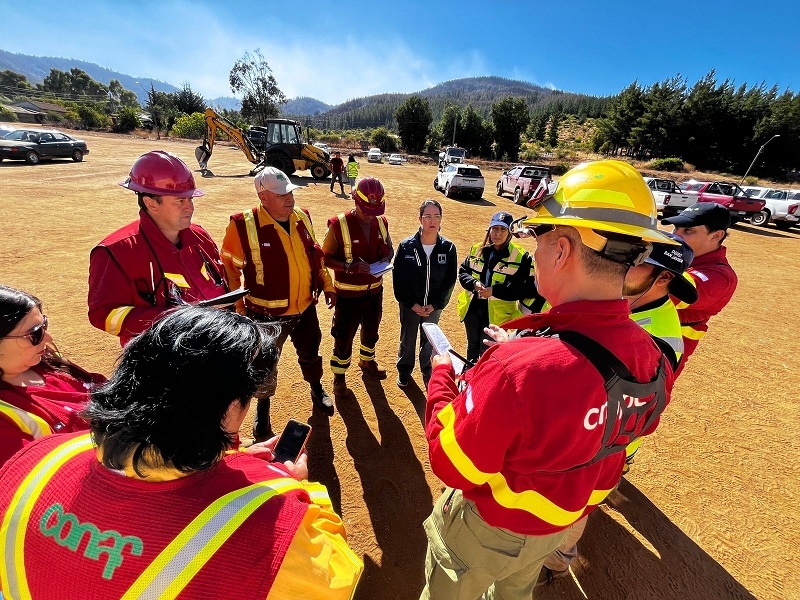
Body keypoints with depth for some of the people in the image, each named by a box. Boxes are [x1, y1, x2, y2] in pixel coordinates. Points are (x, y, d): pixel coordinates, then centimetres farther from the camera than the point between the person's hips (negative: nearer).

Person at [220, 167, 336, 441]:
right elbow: (228, 269, -9)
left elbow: (315, 255, 11)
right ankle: (263, 407, 43)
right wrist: (238, 308, -11)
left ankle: (316, 389, 51)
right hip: (267, 314, -4)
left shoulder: (302, 217, -1)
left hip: (305, 307, 4)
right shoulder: (244, 225, -18)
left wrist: (327, 285, 8)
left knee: (310, 353, 23)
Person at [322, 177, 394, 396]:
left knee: (371, 330, 23)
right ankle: (339, 374, 33)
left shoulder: (381, 222, -2)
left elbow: (389, 249, 10)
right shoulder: (339, 224, -17)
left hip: (374, 290, 5)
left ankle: (367, 362, 50)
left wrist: (385, 260, -12)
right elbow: (326, 258, -13)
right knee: (344, 336, 10)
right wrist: (349, 266, -29)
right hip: (348, 293, -5)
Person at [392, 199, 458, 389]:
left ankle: (427, 372, 42)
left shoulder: (448, 248, -9)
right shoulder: (406, 246, -13)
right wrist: (412, 303, -14)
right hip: (409, 305, -1)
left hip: (434, 306, 1)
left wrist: (435, 304, -12)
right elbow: (398, 278, -10)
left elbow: (450, 280, -5)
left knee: (429, 340, 18)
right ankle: (404, 370, 41)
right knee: (407, 339, 16)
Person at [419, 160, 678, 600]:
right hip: (566, 522, 6)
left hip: (489, 528, -5)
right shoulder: (652, 358, -18)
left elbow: (452, 465, -29)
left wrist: (441, 376, -16)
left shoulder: (518, 370, -44)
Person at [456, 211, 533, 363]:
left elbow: (524, 289, -16)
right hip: (472, 308, 5)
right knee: (472, 347, 24)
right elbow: (463, 272, 7)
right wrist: (474, 283, -14)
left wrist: (494, 291, -25)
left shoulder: (520, 257, -14)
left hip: (496, 315, -5)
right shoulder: (477, 250, 2)